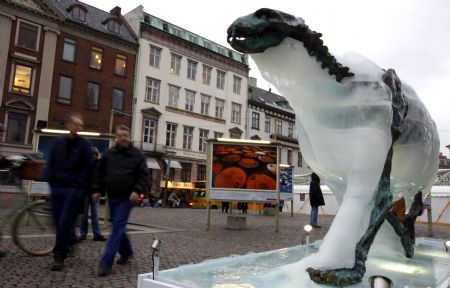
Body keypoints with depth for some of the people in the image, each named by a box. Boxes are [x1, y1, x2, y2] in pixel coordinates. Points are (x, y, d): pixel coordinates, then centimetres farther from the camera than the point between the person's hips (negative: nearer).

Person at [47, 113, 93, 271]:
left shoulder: (85, 144, -2)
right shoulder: (58, 142, 7)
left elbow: (87, 167, -4)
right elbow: (51, 164, 12)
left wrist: (78, 185, -10)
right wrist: (51, 182, 2)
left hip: (73, 189, -4)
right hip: (57, 187, 4)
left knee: (64, 222, -8)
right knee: (59, 221, 8)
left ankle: (59, 257, -1)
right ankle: (71, 240, 31)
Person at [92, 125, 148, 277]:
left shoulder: (137, 154, -3)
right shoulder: (108, 154, 9)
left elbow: (143, 176, -5)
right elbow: (100, 173, 15)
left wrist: (137, 191, -18)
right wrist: (97, 190, 6)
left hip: (126, 198, -5)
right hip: (112, 196, 5)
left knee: (117, 228, -10)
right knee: (118, 227, 15)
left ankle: (106, 263, -10)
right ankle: (126, 251, 36)